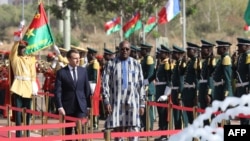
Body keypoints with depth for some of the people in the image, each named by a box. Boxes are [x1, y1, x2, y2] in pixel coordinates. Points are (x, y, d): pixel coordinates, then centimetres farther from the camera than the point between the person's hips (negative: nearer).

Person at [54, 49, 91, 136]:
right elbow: (57, 91, -6)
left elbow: (87, 89, 10)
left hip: (81, 107, 1)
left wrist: (88, 105, 8)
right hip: (67, 107, -1)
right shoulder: (61, 72, -3)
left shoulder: (83, 71, 7)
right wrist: (59, 107, -15)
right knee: (68, 132, 9)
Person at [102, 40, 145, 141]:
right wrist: (107, 102, -7)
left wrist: (142, 104, 6)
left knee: (134, 130, -8)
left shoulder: (136, 64, 10)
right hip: (116, 102, 0)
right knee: (117, 131, 3)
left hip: (132, 102, 1)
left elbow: (141, 85, 11)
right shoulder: (111, 64, 5)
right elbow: (105, 83, 1)